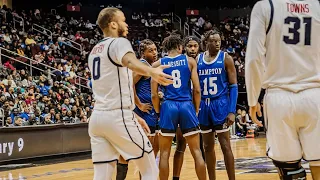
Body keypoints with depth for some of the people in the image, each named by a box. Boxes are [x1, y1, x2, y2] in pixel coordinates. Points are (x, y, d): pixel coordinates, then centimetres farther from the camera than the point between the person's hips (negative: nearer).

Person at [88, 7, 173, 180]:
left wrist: (132, 115, 35)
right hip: (118, 116, -8)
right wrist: (151, 71, -52)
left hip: (97, 117, 8)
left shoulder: (94, 51, 21)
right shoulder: (119, 42, -5)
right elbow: (129, 61, -30)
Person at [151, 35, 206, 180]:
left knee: (165, 153, 9)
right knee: (196, 151, 7)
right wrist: (196, 110, 12)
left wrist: (159, 112, 14)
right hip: (187, 106, 0)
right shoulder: (190, 61, 6)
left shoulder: (158, 64, 5)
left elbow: (154, 94, 2)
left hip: (168, 107, 0)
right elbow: (197, 90, 1)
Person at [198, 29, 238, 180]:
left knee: (225, 145, -5)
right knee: (208, 146, 9)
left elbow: (233, 86, -6)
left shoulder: (226, 58, -4)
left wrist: (232, 111, -14)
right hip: (204, 106, 4)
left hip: (221, 105, -4)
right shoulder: (197, 60, 6)